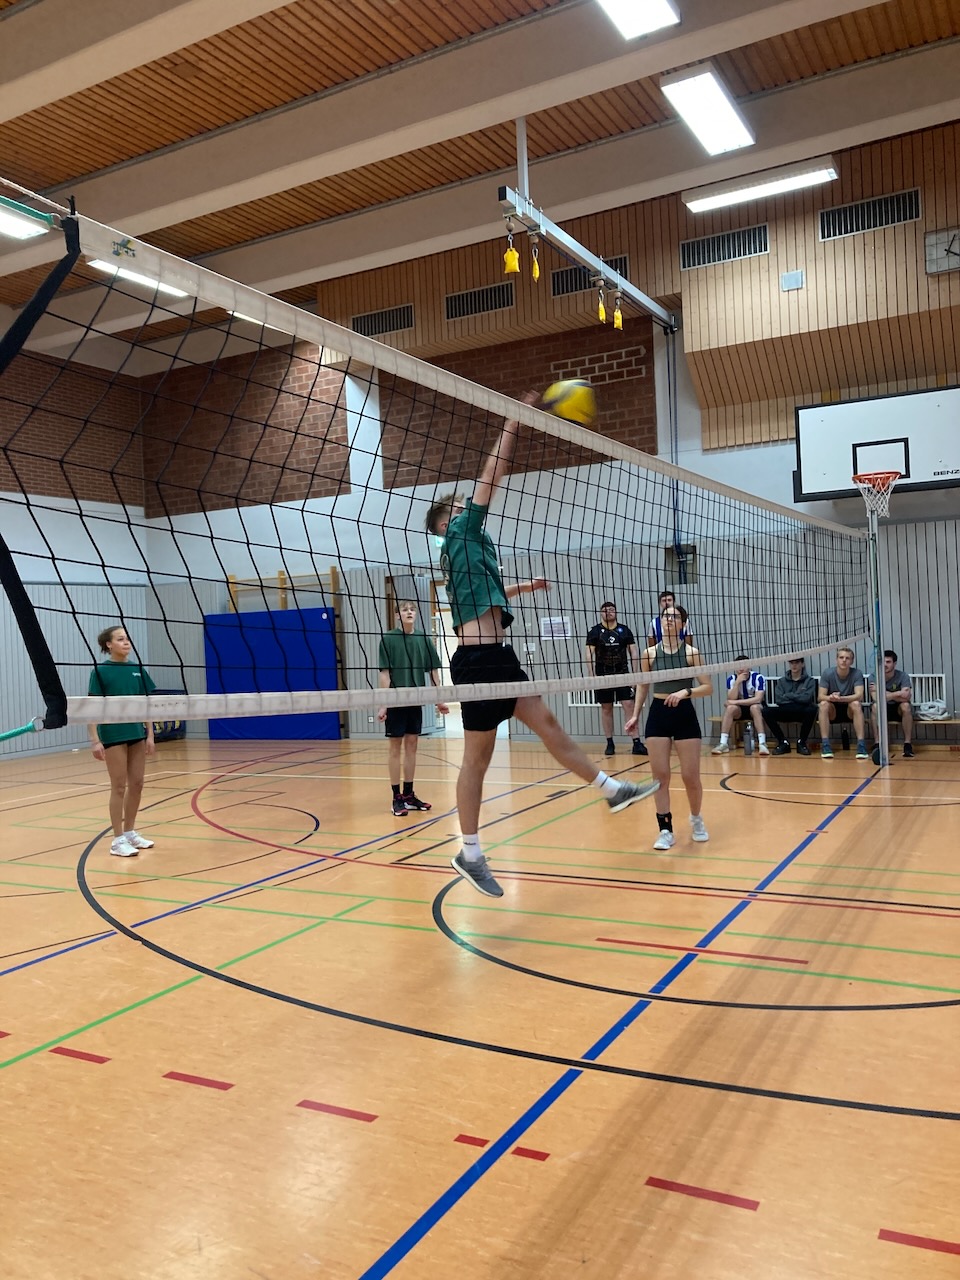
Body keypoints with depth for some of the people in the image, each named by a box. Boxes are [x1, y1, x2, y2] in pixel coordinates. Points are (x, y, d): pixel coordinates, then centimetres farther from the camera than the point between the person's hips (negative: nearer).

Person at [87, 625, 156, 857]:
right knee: (119, 787, -1)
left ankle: (130, 832, 24)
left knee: (137, 784, 9)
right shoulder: (100, 671, -8)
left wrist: (150, 734, 6)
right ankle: (118, 840, 8)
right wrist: (95, 740, -16)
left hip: (136, 733, 5)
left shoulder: (137, 669, 6)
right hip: (113, 735, -5)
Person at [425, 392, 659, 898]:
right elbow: (490, 477, -6)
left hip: (497, 659, 9)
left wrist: (523, 587, 48)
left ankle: (612, 790, 22)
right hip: (478, 660, -9)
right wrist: (513, 424, -3)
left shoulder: (466, 550, 23)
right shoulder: (459, 533, 0)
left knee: (548, 724, 13)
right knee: (477, 758, -2)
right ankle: (470, 852, 8)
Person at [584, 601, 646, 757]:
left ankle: (637, 743, -6)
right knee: (606, 708, 5)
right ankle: (610, 743, 13)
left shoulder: (625, 630, 6)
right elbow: (588, 654, -3)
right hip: (603, 675, 0)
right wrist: (591, 675, -11)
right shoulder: (594, 631, 1)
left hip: (622, 674, 0)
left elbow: (633, 651, 7)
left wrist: (634, 673, 0)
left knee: (629, 706, -6)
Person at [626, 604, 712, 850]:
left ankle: (696, 819, 28)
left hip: (685, 715, -2)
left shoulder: (691, 652, -4)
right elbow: (643, 687, 13)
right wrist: (636, 715, 7)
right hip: (657, 715, 2)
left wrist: (685, 692, -21)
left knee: (691, 776, 1)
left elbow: (708, 687, -5)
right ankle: (665, 830, 9)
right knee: (660, 776, 0)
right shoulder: (649, 653, 1)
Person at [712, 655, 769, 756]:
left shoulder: (758, 677, -16)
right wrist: (737, 682, -28)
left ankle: (762, 743, -38)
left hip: (757, 708, -3)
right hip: (740, 709, 3)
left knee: (754, 707, -36)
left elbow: (758, 699, -25)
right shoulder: (731, 679, -7)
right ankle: (723, 743, -29)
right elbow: (731, 699, -18)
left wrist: (736, 702, -26)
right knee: (730, 708, -28)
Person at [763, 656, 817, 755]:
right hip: (785, 712, 2)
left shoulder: (810, 680, 8)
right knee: (766, 711, -26)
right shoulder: (782, 681, 13)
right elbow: (779, 700, -2)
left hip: (802, 712, -2)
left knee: (812, 709, -37)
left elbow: (807, 698, -10)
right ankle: (783, 742, -12)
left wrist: (788, 695, -2)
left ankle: (801, 742, -16)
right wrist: (798, 699, -5)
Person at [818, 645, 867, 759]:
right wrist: (830, 697, -40)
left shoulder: (857, 673, -11)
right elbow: (820, 697, -15)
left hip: (850, 711, 0)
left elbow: (859, 696, -23)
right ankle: (825, 745, -29)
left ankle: (861, 745, -32)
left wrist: (841, 698, -41)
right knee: (823, 704, -31)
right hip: (832, 711, 1)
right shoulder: (827, 674, -10)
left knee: (856, 704, -32)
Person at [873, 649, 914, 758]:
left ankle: (908, 744, -29)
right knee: (875, 706, -32)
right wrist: (898, 694, -24)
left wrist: (887, 694, -23)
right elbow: (876, 698, -24)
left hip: (899, 710, -1)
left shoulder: (902, 676, -12)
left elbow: (906, 697, -26)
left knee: (905, 705, -33)